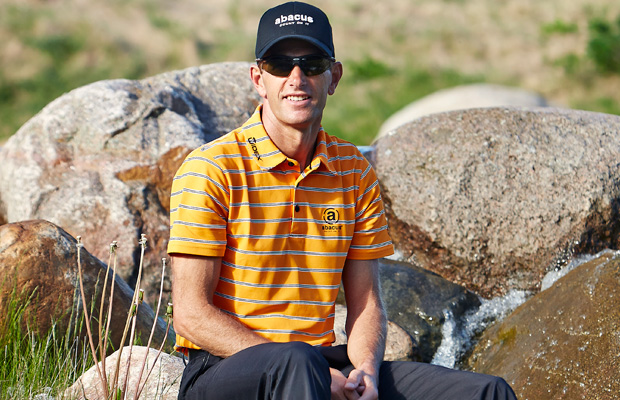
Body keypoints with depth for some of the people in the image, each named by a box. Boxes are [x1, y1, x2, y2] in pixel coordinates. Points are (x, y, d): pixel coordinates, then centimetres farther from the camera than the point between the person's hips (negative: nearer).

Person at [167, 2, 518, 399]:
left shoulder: (356, 173, 10)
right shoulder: (212, 169, -6)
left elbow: (366, 303, 11)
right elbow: (191, 315, -12)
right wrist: (297, 366, -21)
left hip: (324, 362, 5)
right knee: (297, 363, -42)